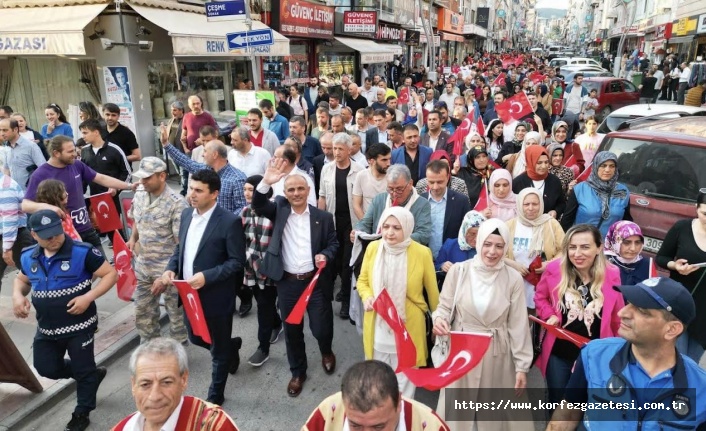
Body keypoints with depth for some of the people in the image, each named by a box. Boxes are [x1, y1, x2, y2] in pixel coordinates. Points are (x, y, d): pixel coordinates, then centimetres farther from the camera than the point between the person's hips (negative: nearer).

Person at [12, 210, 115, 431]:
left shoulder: (82, 252, -20)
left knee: (83, 370, 8)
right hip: (46, 328, 6)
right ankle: (92, 375, 40)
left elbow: (111, 273, -15)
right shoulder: (28, 257, -1)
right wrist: (18, 296, -4)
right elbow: (22, 280, 18)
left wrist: (88, 297, -26)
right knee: (47, 368, 15)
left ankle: (81, 413, 32)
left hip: (79, 325, -6)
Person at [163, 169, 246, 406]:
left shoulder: (230, 221, -19)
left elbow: (237, 262, -17)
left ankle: (215, 397, 33)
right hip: (189, 293, 7)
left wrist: (207, 276, -26)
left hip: (216, 296, -7)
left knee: (219, 350, 11)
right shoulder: (186, 214, 3)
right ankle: (231, 346, 52)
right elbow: (180, 247, 13)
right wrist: (171, 268, -5)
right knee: (196, 338, 24)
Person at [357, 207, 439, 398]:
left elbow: (432, 290, -1)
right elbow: (362, 281, 7)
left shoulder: (422, 253, -14)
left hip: (408, 328, -3)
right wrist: (367, 297, -14)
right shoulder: (372, 248, -6)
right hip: (378, 326, 3)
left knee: (404, 380, 13)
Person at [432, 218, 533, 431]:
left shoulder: (513, 278, -6)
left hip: (497, 354, 1)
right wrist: (439, 319, -22)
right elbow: (444, 307, 0)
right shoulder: (458, 271, -9)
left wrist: (522, 366, 0)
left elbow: (518, 324, -1)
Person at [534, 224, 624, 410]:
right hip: (559, 353, 0)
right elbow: (540, 297, 4)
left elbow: (617, 316, -1)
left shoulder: (612, 275, -14)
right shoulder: (554, 269, -15)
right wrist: (549, 315, -14)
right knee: (557, 401, 19)